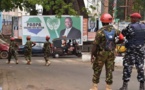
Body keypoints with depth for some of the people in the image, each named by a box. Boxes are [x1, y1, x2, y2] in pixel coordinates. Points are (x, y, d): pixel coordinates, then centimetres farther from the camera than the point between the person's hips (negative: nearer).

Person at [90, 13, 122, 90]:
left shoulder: (100, 31, -16)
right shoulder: (113, 30, 0)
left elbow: (95, 44, -17)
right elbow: (118, 33, 26)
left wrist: (92, 55, -11)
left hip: (101, 53, -4)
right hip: (111, 53, 4)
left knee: (97, 70, 6)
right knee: (109, 70, 8)